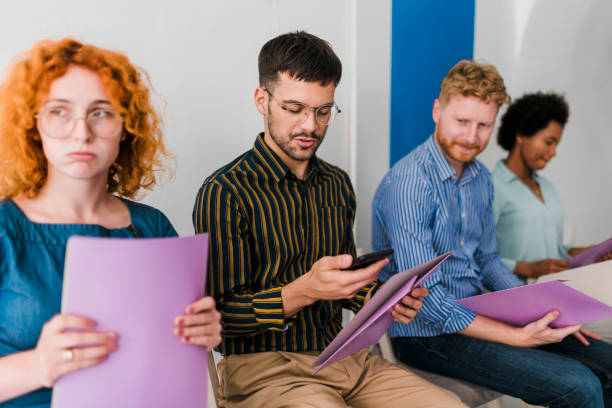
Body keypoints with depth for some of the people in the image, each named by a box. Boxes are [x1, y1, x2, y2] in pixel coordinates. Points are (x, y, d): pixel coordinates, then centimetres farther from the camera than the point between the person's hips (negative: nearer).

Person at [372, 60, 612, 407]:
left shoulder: (481, 179, 8)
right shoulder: (409, 183, -21)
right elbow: (424, 298, -24)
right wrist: (517, 337, -25)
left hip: (478, 313, 8)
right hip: (427, 332, -8)